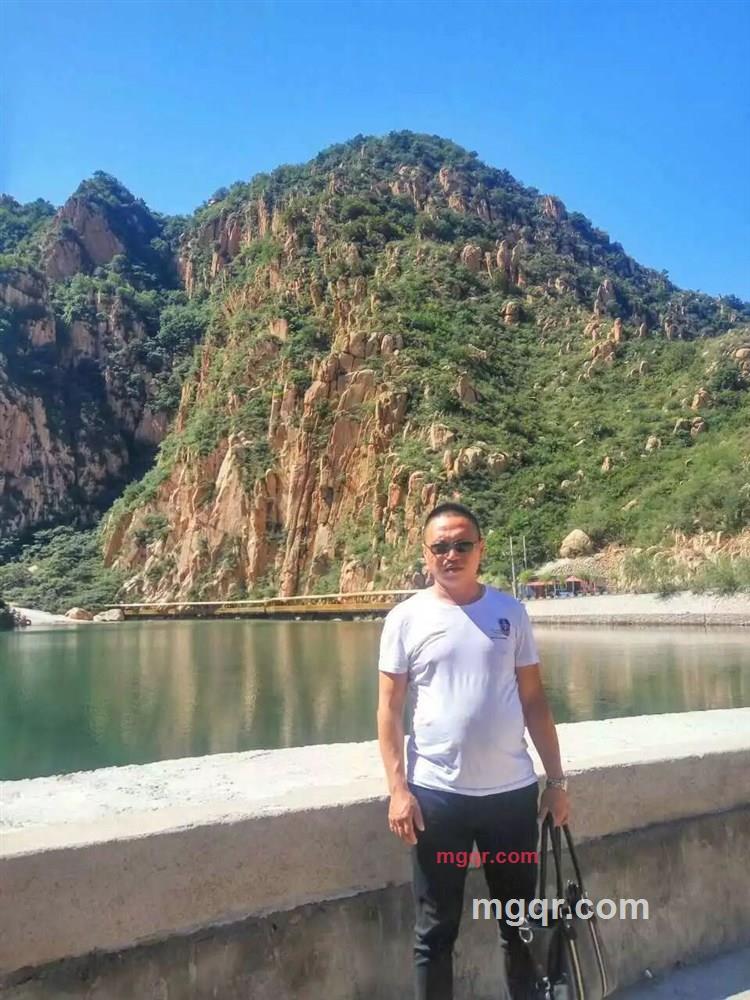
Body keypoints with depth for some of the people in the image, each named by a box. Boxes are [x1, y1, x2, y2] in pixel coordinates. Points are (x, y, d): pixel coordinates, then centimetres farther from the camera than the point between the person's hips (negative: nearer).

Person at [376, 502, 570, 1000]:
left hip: (513, 790, 2)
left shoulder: (510, 611, 2)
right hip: (437, 794, -2)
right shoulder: (406, 618, -4)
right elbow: (389, 709, -3)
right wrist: (397, 788, -10)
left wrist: (557, 779, 4)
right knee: (436, 931, 12)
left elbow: (534, 700, 6)